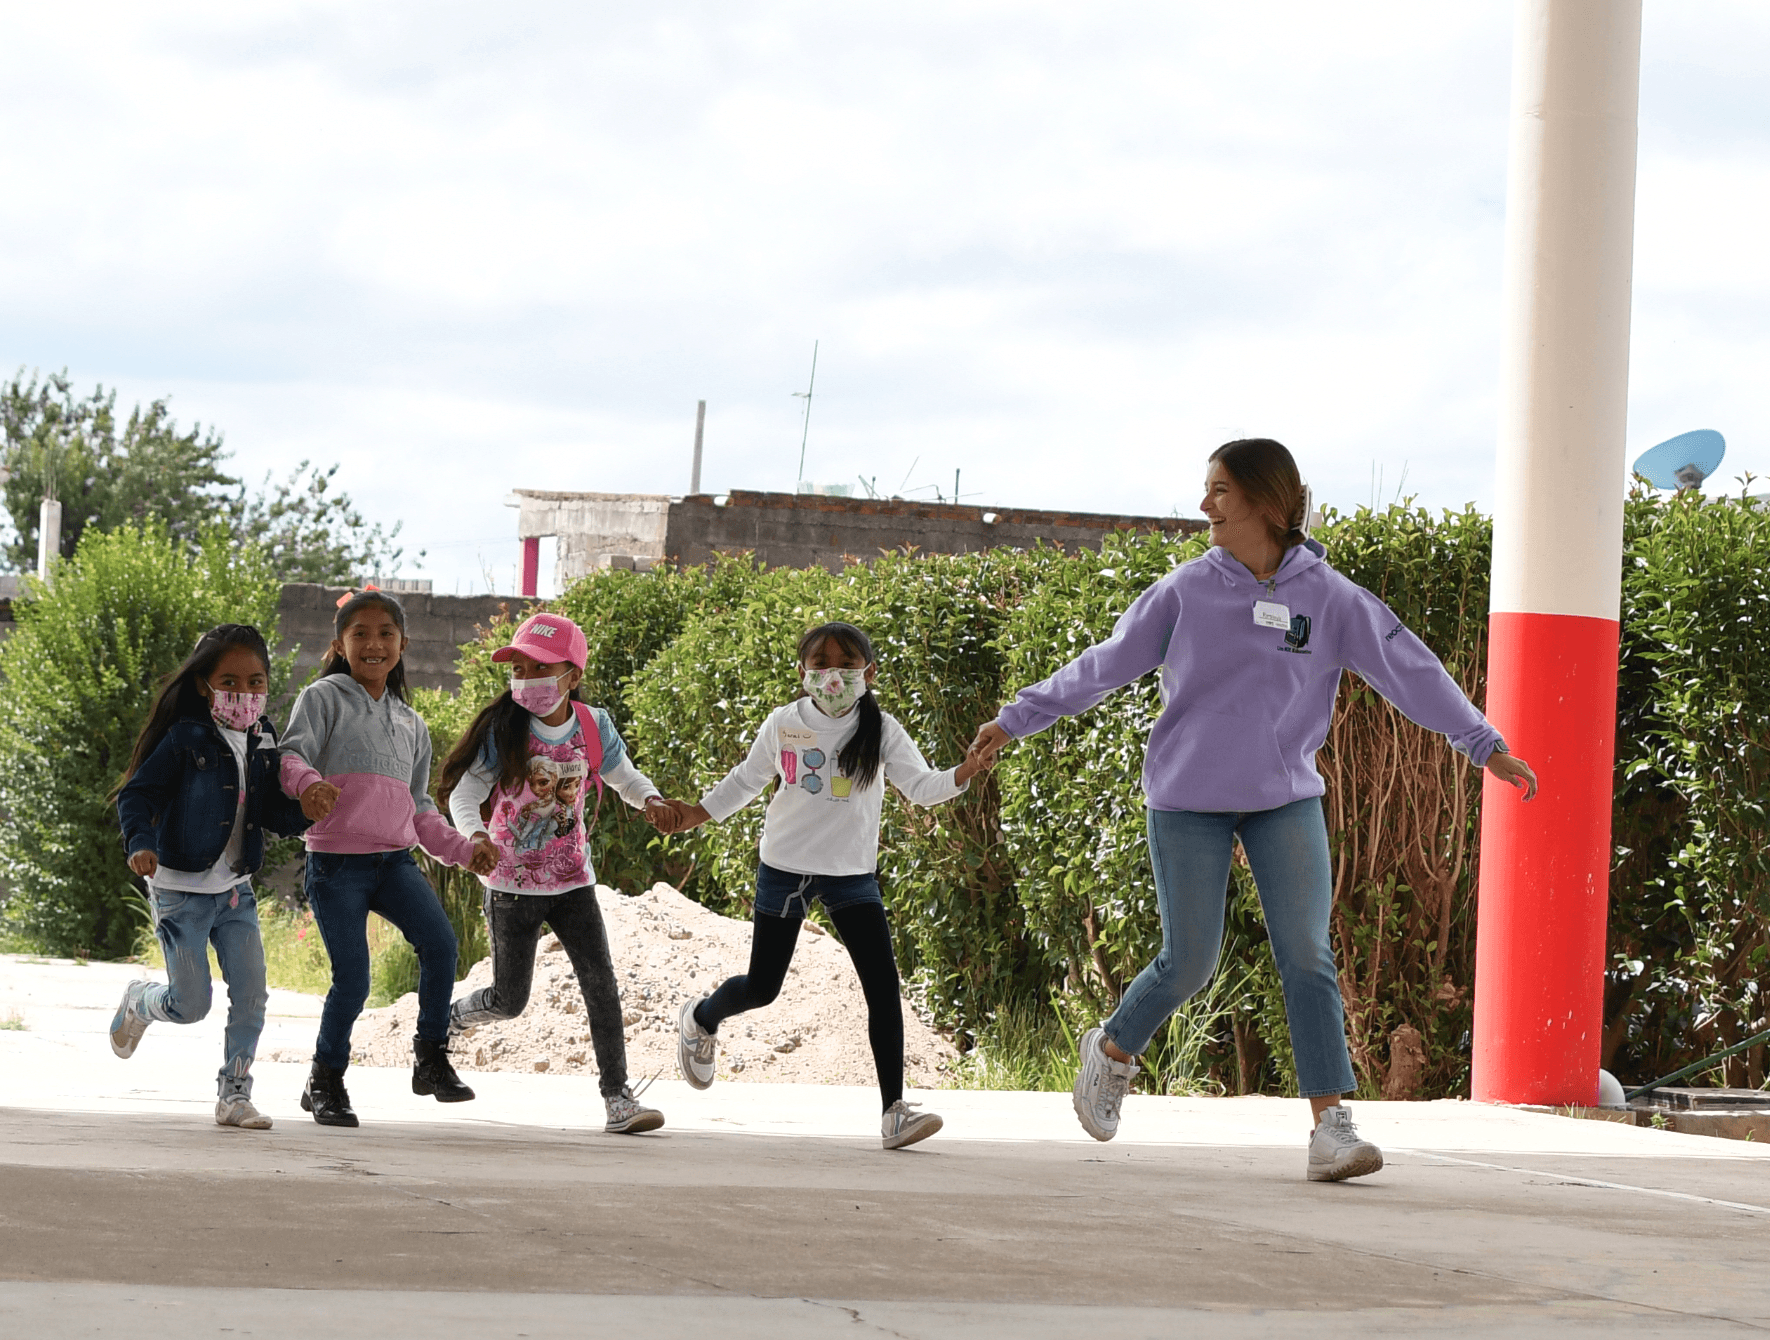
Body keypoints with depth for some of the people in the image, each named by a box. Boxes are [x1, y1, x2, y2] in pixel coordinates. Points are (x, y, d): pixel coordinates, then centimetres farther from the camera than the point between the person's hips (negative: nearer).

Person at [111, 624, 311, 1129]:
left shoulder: (262, 742, 4)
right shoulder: (185, 739, -14)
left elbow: (271, 813, 9)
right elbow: (136, 795, -13)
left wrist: (304, 812, -13)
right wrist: (140, 843, -31)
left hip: (235, 891, 5)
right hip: (181, 889, -5)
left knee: (251, 995, -4)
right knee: (191, 1005, -2)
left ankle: (234, 1093, 7)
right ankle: (138, 1002, 32)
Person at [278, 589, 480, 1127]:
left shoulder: (411, 723, 21)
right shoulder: (325, 698, 4)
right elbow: (291, 755, -12)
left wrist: (462, 850, 13)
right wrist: (307, 782, -34)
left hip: (394, 860, 4)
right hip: (336, 863, -4)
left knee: (439, 941, -19)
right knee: (352, 979, -9)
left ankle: (431, 1058, -7)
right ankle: (325, 1082, 11)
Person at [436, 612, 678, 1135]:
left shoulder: (593, 726, -5)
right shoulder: (504, 728, -13)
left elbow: (624, 777, 10)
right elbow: (466, 792, -15)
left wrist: (651, 800, -13)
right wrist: (477, 835, -36)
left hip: (572, 881, 2)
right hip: (511, 885, -2)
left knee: (600, 984, -10)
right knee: (509, 1000, 4)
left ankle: (618, 1096, -5)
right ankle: (443, 1019, 37)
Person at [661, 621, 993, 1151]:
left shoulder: (881, 730, -4)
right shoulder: (783, 725, -2)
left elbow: (922, 786, -12)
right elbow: (747, 780, 13)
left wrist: (966, 772, -30)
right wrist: (698, 813, 7)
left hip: (851, 873, 0)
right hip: (786, 867, 0)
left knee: (884, 987, -13)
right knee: (762, 987, 8)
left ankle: (894, 1110, -12)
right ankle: (700, 1019, 43)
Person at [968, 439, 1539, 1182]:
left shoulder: (1329, 598, -2)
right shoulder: (1185, 591, -2)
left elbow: (1410, 670, -4)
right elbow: (1102, 666, 5)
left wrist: (1485, 745, -7)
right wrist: (1015, 719, 6)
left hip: (1285, 799, 1)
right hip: (1187, 799, -1)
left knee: (1308, 956, -10)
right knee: (1190, 961, 0)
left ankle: (1331, 1124, -11)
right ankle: (1113, 1052, 29)